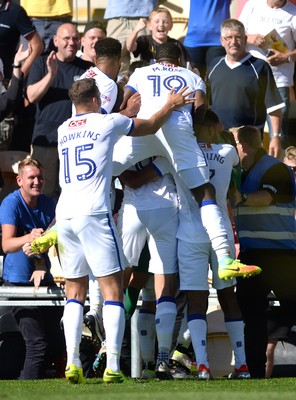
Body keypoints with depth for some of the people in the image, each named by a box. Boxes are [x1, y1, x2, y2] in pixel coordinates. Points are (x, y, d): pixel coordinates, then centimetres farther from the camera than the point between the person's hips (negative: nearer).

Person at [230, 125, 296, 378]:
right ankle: (255, 371, 6)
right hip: (252, 253, 9)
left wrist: (242, 198, -42)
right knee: (251, 311, 5)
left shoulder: (275, 168, -9)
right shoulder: (242, 174, 18)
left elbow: (267, 196, -26)